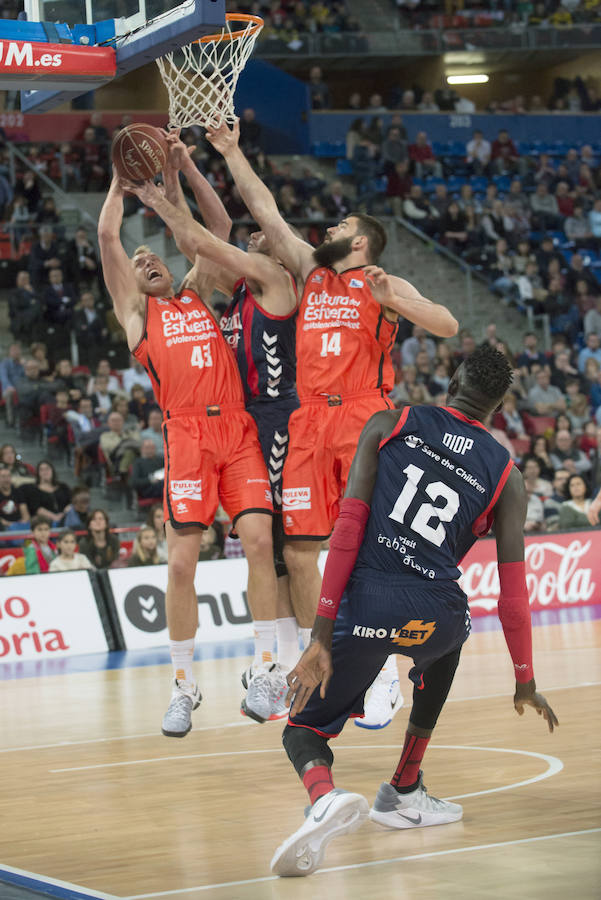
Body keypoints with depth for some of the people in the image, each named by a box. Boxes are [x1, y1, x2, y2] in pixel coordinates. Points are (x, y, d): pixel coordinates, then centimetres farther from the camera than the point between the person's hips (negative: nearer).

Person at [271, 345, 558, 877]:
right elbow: (513, 593, 13)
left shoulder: (390, 425, 12)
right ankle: (403, 793, 41)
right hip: (434, 613, 1)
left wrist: (323, 636, -2)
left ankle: (324, 797, -20)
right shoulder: (506, 477, 14)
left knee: (305, 729, 17)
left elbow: (349, 527, 0)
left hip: (365, 603, -1)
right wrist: (525, 682, 26)